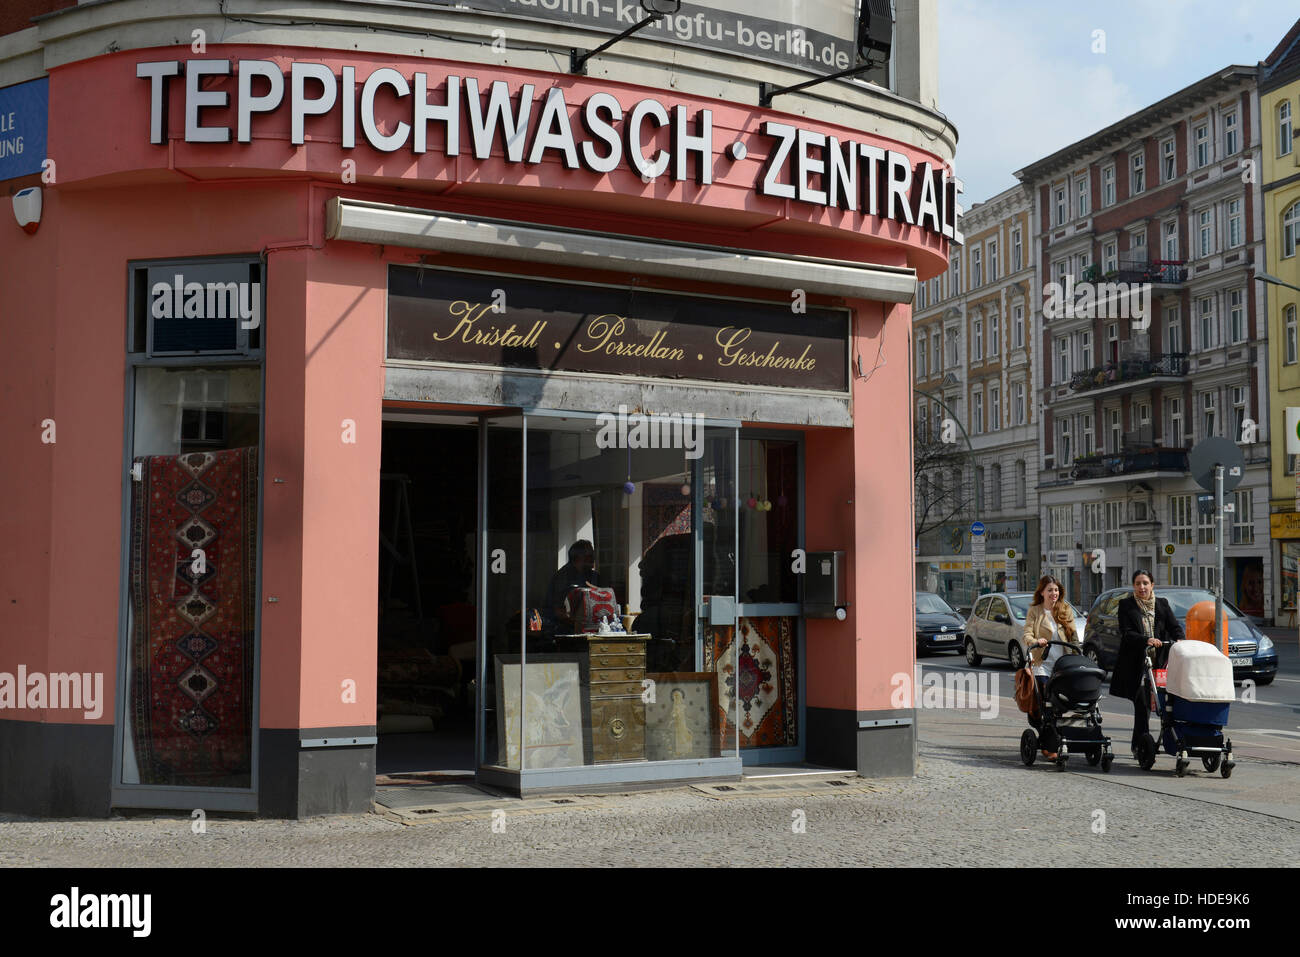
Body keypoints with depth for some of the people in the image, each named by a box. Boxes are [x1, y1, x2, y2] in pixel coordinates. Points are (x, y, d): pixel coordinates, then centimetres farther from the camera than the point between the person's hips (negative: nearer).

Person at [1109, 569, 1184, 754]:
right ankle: (1140, 744, -3)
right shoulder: (1126, 605, 4)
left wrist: (1180, 641, -16)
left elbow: (1175, 626, 6)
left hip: (1158, 662, 3)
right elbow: (1126, 633, -6)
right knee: (1142, 705, -9)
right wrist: (1146, 640, -23)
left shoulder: (1162, 604, 15)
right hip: (1136, 664, -3)